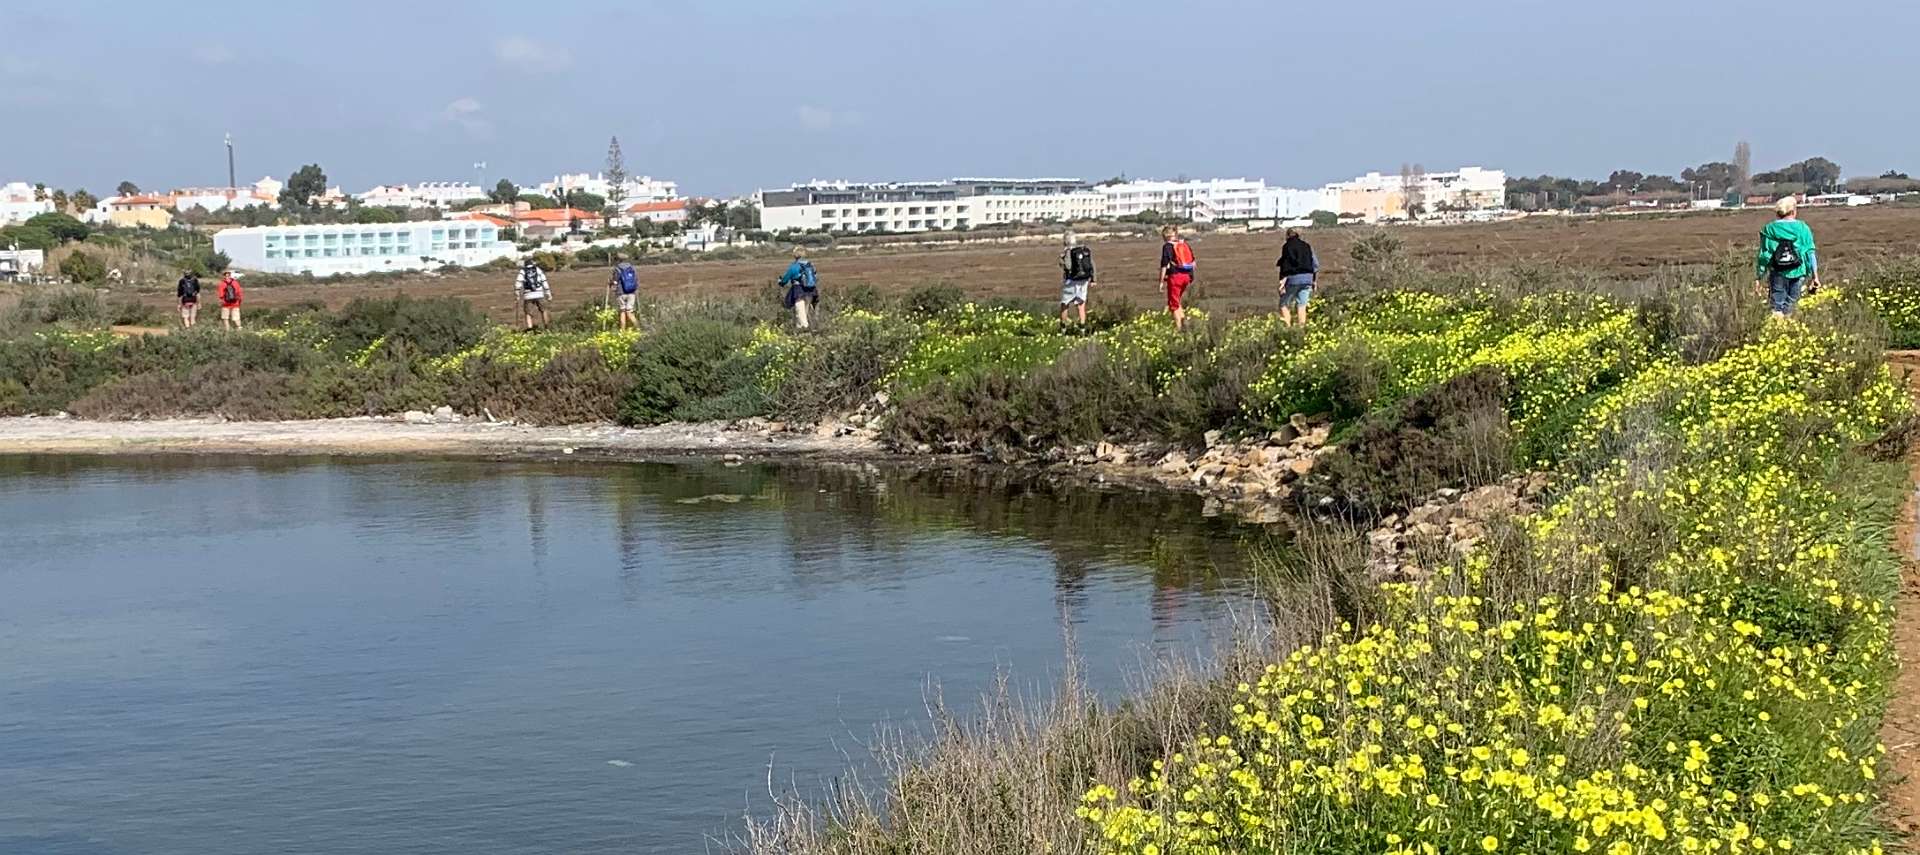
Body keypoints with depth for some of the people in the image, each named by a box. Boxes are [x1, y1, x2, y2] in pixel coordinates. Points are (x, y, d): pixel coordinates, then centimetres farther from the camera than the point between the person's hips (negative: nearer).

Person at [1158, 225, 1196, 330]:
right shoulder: (1185, 244, 10)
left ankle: (1178, 327, 2)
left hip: (1175, 276, -6)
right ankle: (1183, 318, 6)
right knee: (1177, 301, 23)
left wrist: (1161, 282, -6)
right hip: (1186, 276, 6)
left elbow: (1164, 265, -12)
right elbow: (1193, 262, 14)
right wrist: (1191, 276, 23)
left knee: (1173, 303, 4)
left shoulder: (1167, 247, -9)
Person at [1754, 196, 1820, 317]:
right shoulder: (1802, 229, 1)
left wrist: (1758, 278, 5)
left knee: (1777, 308, 0)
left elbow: (1763, 255, 0)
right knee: (1789, 308, 10)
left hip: (1777, 274, -1)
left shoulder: (1769, 230, -2)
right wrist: (1815, 276, 8)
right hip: (1797, 274, 1)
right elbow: (1810, 253, 2)